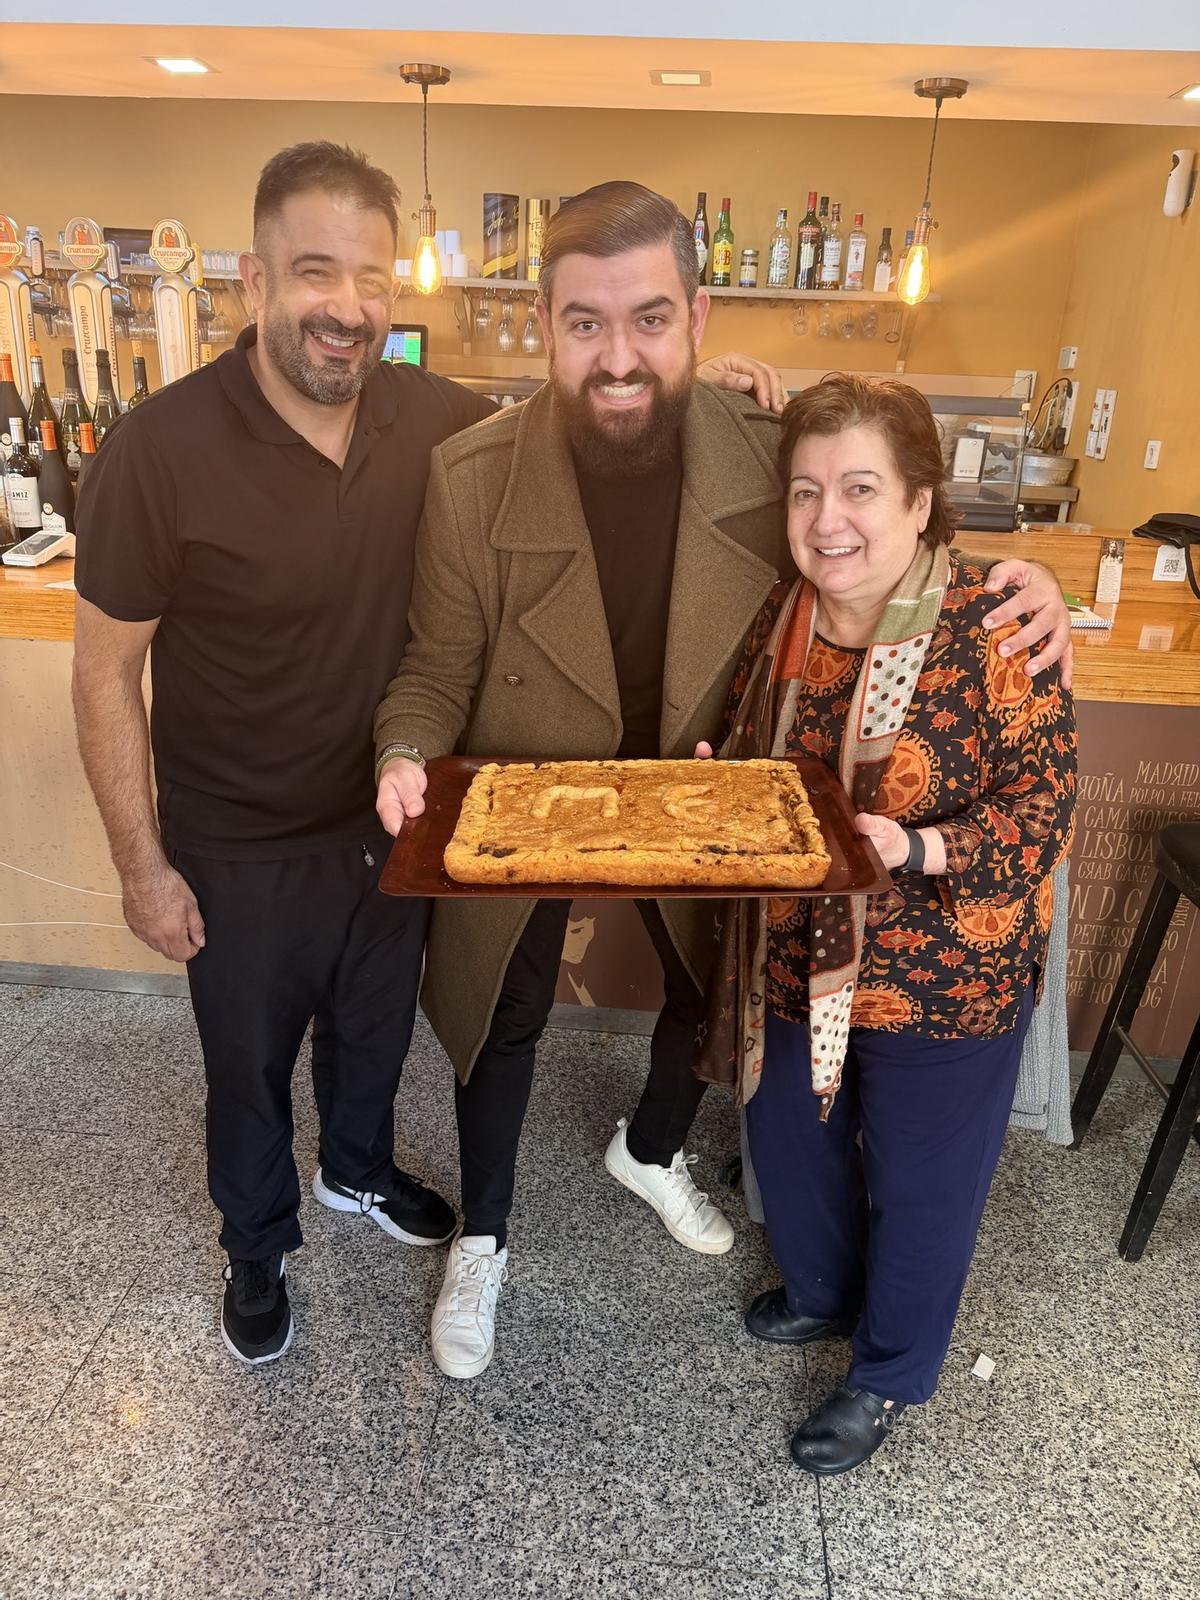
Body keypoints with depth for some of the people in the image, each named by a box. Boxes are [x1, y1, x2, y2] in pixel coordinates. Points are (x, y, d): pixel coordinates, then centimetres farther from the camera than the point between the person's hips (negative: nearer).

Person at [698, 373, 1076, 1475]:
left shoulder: (992, 634, -21)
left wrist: (912, 850, -32)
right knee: (790, 1141, 23)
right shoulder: (782, 620, -2)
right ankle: (821, 1293, 55)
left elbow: (1043, 805, -18)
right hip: (798, 958, 6)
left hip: (947, 975, -5)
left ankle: (889, 1375, 43)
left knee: (921, 1180, 15)